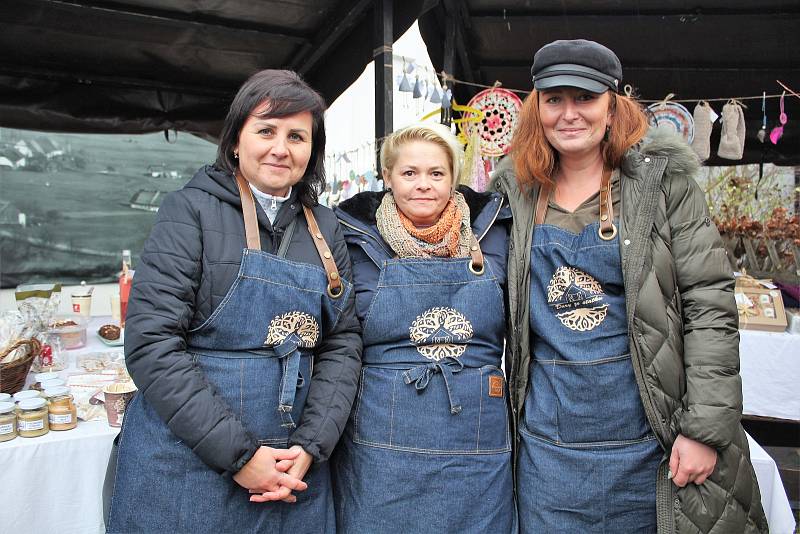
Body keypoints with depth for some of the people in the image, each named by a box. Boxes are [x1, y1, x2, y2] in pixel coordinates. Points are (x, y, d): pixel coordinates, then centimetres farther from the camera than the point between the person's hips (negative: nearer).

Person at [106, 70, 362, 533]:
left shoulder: (325, 228, 5)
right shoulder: (192, 210, -7)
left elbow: (343, 343, 3)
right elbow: (150, 343, -14)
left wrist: (311, 445, -9)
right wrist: (237, 453, -16)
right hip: (187, 465, -3)